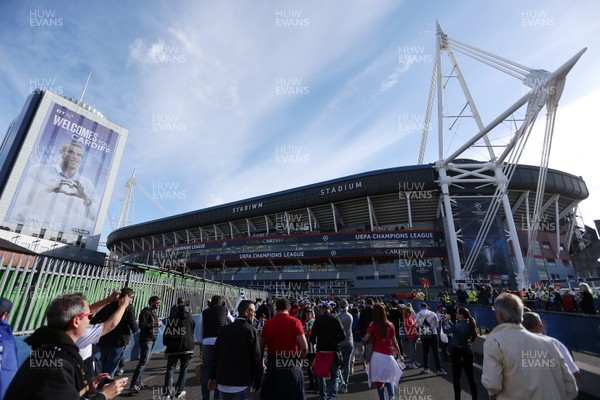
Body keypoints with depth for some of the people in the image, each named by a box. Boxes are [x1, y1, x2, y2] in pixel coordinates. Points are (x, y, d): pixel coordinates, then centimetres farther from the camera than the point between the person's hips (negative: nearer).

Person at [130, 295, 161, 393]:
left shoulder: (154, 311, 14)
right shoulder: (145, 311, -12)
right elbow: (142, 325, -20)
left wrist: (158, 323, 2)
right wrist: (156, 324, -18)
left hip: (152, 339, 9)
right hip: (146, 339, -8)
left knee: (146, 360, 13)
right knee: (144, 361, -11)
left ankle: (138, 381, 22)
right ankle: (134, 385, -8)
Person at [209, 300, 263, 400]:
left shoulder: (224, 329, -1)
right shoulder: (252, 331, -15)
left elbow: (217, 353, 5)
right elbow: (257, 358, -13)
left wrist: (213, 377, 14)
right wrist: (258, 382, -1)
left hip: (223, 381, 5)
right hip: (242, 383, -5)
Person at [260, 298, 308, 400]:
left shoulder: (268, 323, -1)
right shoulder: (295, 322, -9)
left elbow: (261, 347, 5)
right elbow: (304, 347, -13)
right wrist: (300, 358, 6)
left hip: (273, 365, 2)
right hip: (292, 366, -2)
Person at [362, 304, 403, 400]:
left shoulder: (373, 325, -8)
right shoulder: (390, 325, 0)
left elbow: (365, 340, -10)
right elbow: (394, 342, 7)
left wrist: (363, 341, 12)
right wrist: (399, 355, 20)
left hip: (377, 355, -3)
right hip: (388, 355, 3)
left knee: (379, 378, 10)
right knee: (388, 377, 19)